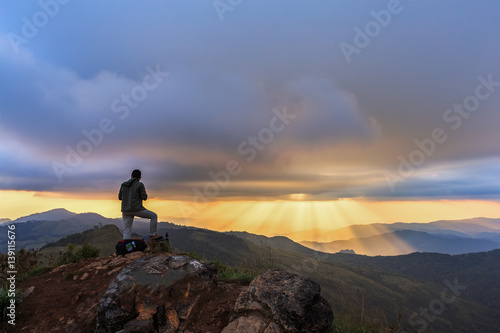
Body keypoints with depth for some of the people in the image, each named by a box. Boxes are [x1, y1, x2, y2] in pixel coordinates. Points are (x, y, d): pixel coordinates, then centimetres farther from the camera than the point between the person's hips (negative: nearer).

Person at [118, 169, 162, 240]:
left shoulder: (123, 184, 10)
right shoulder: (140, 185, -6)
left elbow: (120, 197, 15)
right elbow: (144, 197, -7)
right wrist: (143, 192, 15)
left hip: (126, 211, 6)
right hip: (137, 209, -5)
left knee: (127, 232, 9)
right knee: (154, 216, 12)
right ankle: (153, 235, 11)